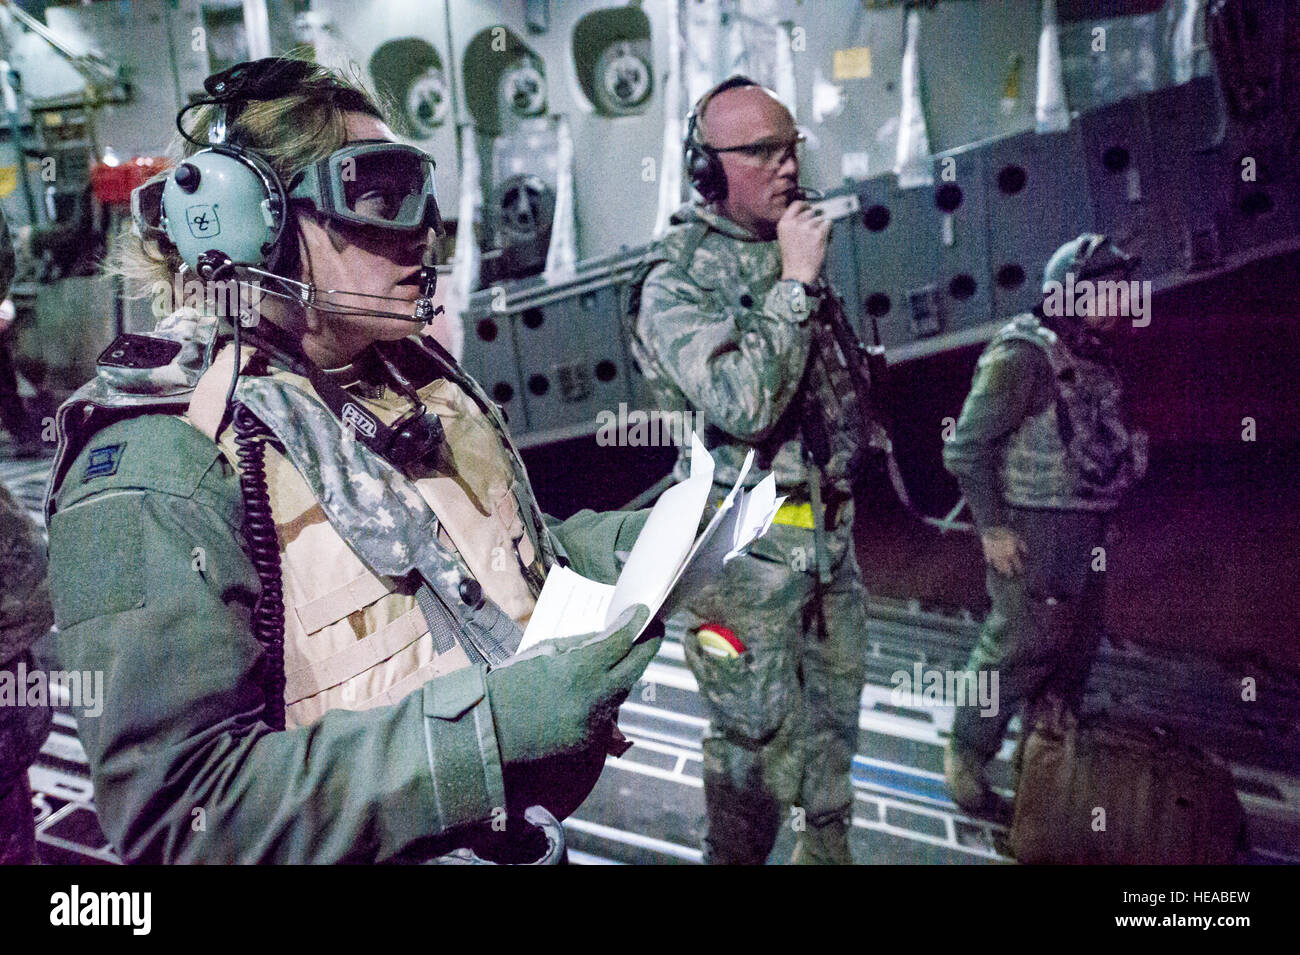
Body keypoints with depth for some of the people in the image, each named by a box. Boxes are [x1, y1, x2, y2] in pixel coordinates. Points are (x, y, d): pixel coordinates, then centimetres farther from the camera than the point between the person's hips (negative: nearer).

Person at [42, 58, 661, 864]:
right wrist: (490, 721, -35)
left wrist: (642, 541, -6)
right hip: (380, 844, -6)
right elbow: (180, 808, -28)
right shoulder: (151, 476, -24)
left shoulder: (415, 375, -1)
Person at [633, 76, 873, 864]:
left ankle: (829, 846, 38)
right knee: (757, 729, 3)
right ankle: (737, 856, 24)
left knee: (836, 704, 19)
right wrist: (793, 284, -22)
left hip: (830, 528, 7)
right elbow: (744, 405, -27)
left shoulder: (793, 251, 8)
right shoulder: (676, 282, -13)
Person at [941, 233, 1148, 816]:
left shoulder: (1094, 360, 10)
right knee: (1023, 643, -5)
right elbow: (965, 447, -18)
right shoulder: (1021, 357, -17)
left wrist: (1103, 510, 16)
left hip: (1085, 526, 9)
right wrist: (992, 527, -18)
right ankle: (966, 755, 11)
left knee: (1078, 641, 15)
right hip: (1034, 528, -9)